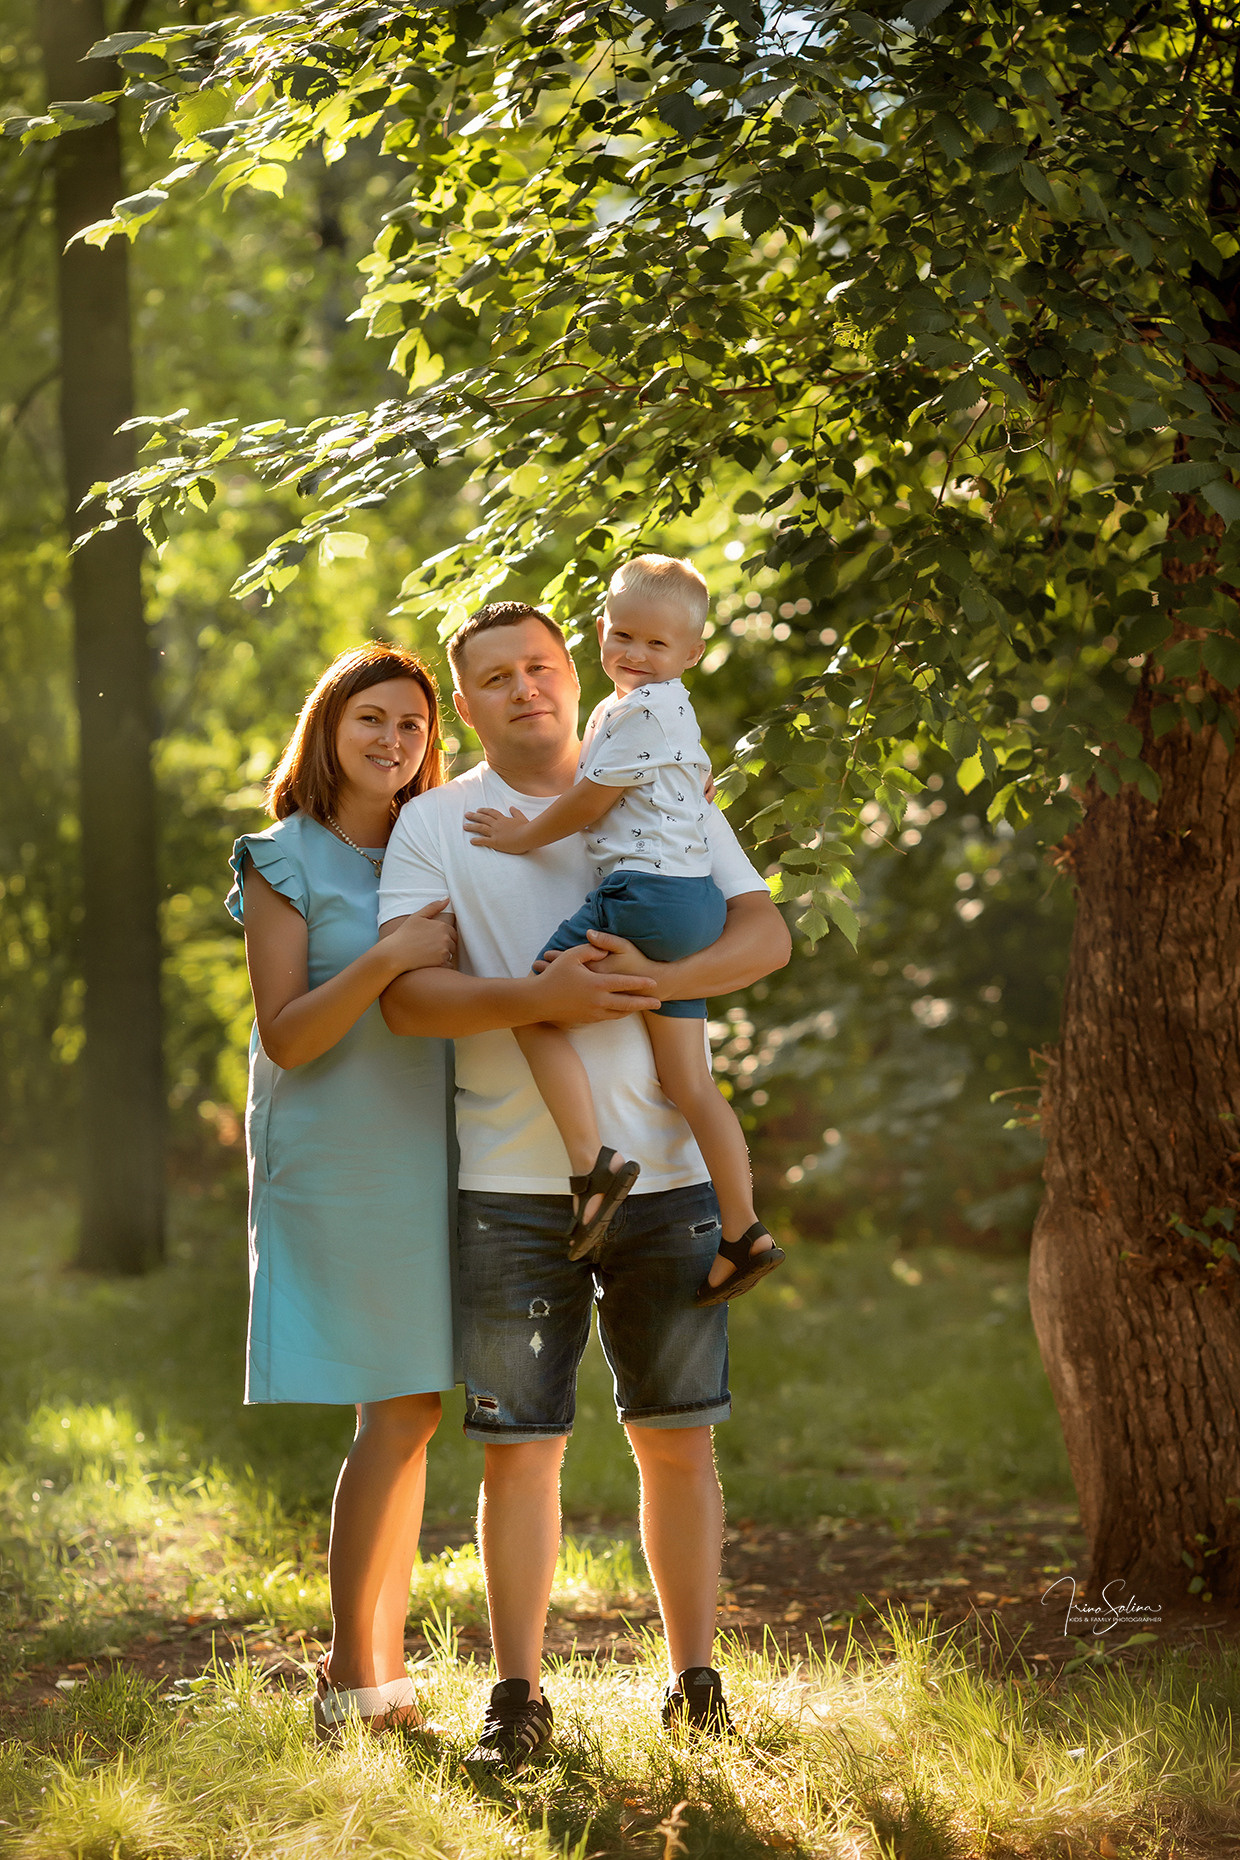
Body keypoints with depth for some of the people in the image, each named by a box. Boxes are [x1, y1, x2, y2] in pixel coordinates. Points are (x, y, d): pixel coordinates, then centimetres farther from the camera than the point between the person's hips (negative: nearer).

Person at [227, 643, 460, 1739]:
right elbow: (286, 1038, -12)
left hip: (428, 1155, 6)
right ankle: (357, 1680, -3)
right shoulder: (286, 864, -4)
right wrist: (391, 959, -24)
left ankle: (380, 1665, 13)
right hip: (339, 1163, -6)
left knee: (407, 1414, 6)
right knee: (402, 1411, -9)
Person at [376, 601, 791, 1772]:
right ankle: (516, 1697, 9)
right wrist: (534, 998, -24)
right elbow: (406, 995, -8)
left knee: (676, 1439, 6)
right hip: (511, 1183, -1)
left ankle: (694, 1679, 17)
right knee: (520, 1446, 0)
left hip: (663, 1171, 1)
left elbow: (766, 935, 0)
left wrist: (660, 977, -19)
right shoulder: (434, 826, 4)